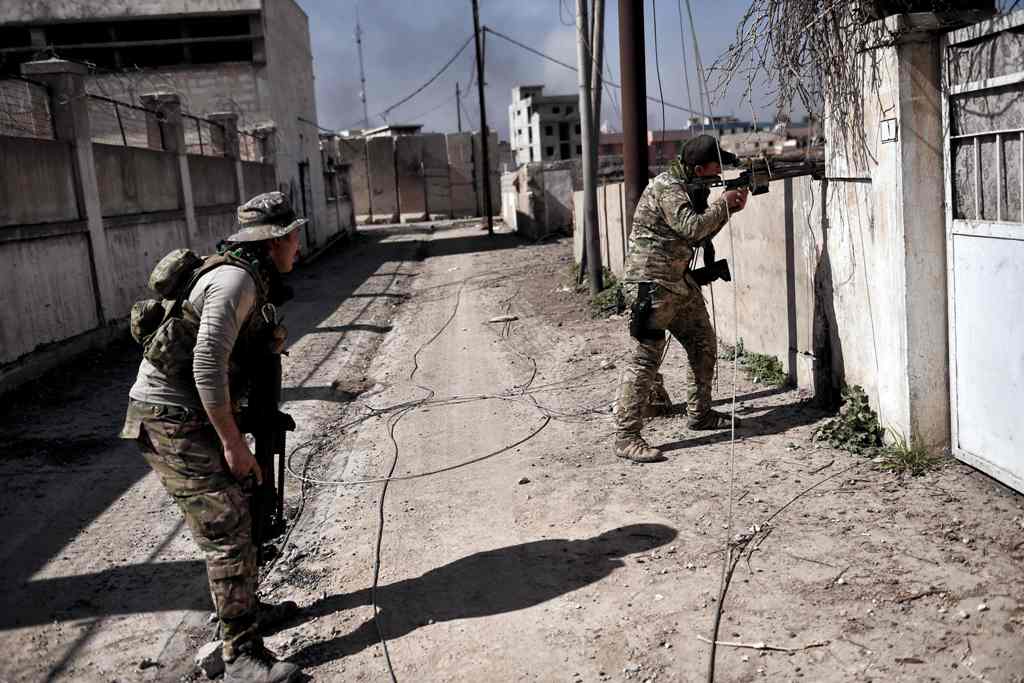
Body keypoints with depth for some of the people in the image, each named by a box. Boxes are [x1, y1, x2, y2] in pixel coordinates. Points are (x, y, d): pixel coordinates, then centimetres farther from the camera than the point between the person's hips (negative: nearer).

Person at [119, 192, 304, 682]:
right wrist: (232, 441, -22)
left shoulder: (248, 278, 12)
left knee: (238, 512, 19)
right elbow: (208, 365, -26)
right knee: (226, 533, -8)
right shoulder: (236, 278, -19)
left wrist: (269, 344, 3)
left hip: (191, 416, 10)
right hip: (173, 423, -10)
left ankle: (246, 610, 36)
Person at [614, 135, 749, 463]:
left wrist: (728, 208, 6)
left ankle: (699, 414, 31)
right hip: (651, 284, -10)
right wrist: (722, 204, -11)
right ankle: (626, 437, -11)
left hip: (680, 281, 10)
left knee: (704, 345, 16)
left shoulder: (689, 188, 15)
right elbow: (692, 228, -26)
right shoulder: (667, 188, -15)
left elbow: (700, 235, 18)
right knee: (646, 357, -13)